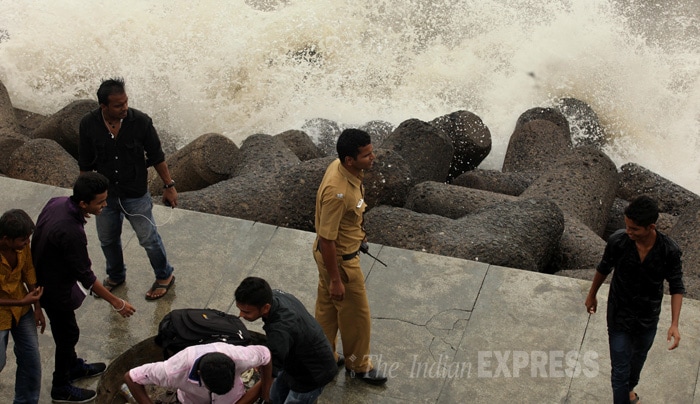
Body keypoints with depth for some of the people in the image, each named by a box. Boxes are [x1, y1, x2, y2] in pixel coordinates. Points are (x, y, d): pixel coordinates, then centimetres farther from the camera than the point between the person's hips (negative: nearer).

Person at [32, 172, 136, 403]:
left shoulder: (57, 202, -13)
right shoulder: (71, 232, -38)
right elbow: (85, 276, -28)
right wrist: (116, 303, -19)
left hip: (43, 277, 8)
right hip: (55, 289, -8)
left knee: (66, 330, 28)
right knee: (68, 333, 12)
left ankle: (72, 366, 51)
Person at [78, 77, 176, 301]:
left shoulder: (140, 121, -21)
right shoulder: (88, 124, -15)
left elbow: (157, 156, -8)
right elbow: (85, 163, -2)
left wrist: (169, 185, -3)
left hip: (136, 195, -3)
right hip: (105, 195, 3)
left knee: (149, 238, 9)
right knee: (108, 240, 21)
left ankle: (164, 276, 34)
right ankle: (116, 276, 47)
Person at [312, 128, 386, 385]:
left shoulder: (341, 166, -9)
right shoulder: (338, 192, -38)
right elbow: (326, 239, -29)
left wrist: (356, 232, 25)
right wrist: (335, 279, -21)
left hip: (337, 251, 9)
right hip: (339, 259, -9)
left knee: (327, 305, 25)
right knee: (356, 314, 12)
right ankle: (358, 366, 34)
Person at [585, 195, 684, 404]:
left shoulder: (669, 251, -25)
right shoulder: (618, 241, -25)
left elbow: (676, 287, -11)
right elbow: (604, 269, -4)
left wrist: (674, 324, -19)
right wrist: (592, 295, 11)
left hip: (648, 318, 2)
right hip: (619, 316, -2)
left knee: (638, 359, 29)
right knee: (620, 369, 1)